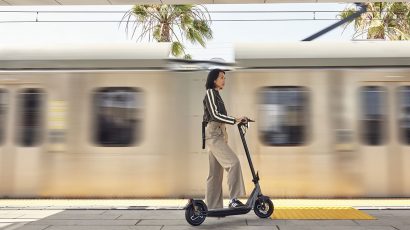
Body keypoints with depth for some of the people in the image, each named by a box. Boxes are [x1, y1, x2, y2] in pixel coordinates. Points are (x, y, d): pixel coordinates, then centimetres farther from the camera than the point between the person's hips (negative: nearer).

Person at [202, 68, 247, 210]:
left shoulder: (216, 94, 22)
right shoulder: (210, 93, -6)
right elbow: (215, 115, -17)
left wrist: (236, 120, 14)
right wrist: (235, 120, -18)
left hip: (218, 135, 10)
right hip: (213, 135, -10)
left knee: (216, 173, 8)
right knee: (234, 162, -18)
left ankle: (213, 206, 12)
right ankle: (234, 199, -14)